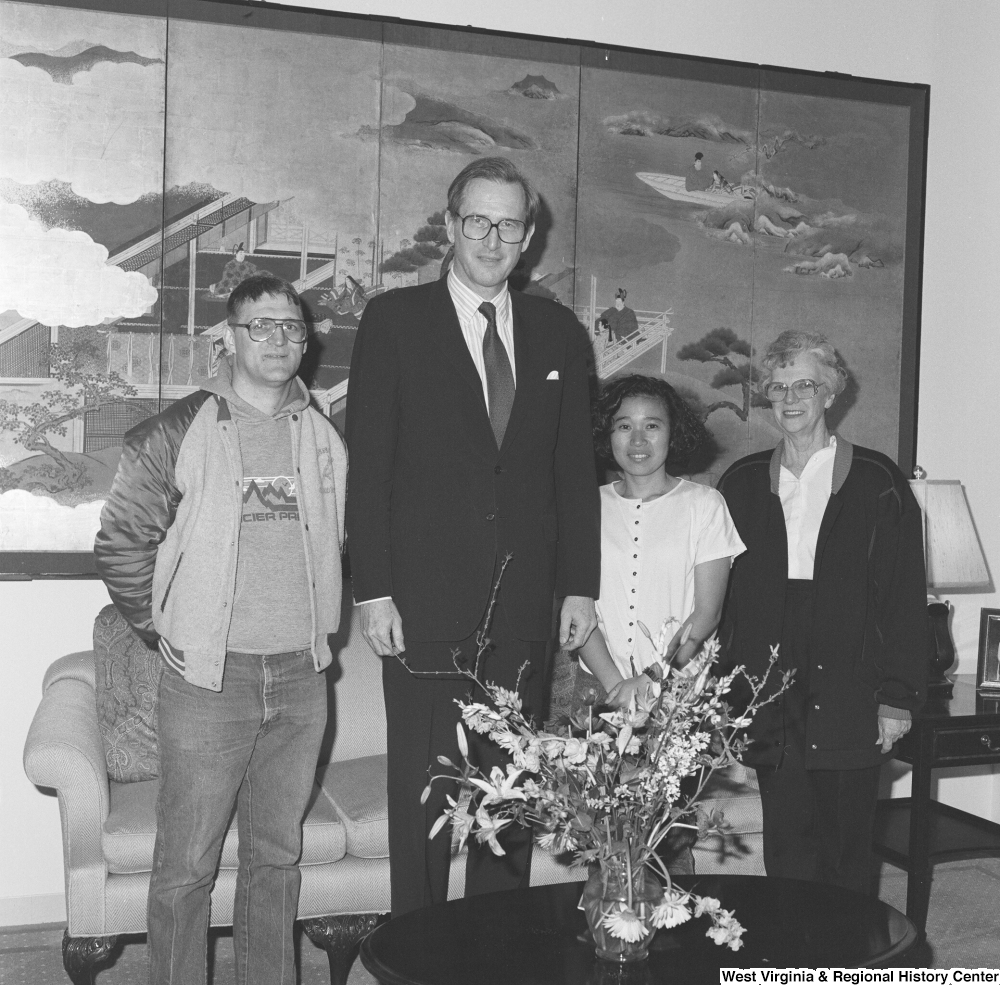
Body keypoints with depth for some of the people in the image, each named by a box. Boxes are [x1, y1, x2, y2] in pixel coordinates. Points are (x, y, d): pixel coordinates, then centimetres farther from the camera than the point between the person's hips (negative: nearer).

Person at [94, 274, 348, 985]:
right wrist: (162, 627, -2)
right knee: (187, 865, 3)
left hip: (302, 677, 4)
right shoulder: (177, 434, -4)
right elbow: (120, 543, -2)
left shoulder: (325, 440, 9)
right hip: (208, 677, -4)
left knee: (278, 856, 15)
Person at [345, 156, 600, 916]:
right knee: (423, 794, 4)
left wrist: (581, 584, 6)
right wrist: (373, 590, -8)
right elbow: (369, 463, -3)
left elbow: (576, 468, 11)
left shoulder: (559, 333, 10)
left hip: (525, 606, 3)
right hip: (425, 603, -3)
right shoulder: (394, 321, 1)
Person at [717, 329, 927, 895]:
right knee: (787, 858, 7)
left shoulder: (877, 484, 1)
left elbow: (905, 594, -1)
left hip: (850, 704, -2)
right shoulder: (743, 484, 9)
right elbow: (724, 594, 10)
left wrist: (899, 696, -6)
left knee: (847, 857, 6)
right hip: (770, 708, 2)